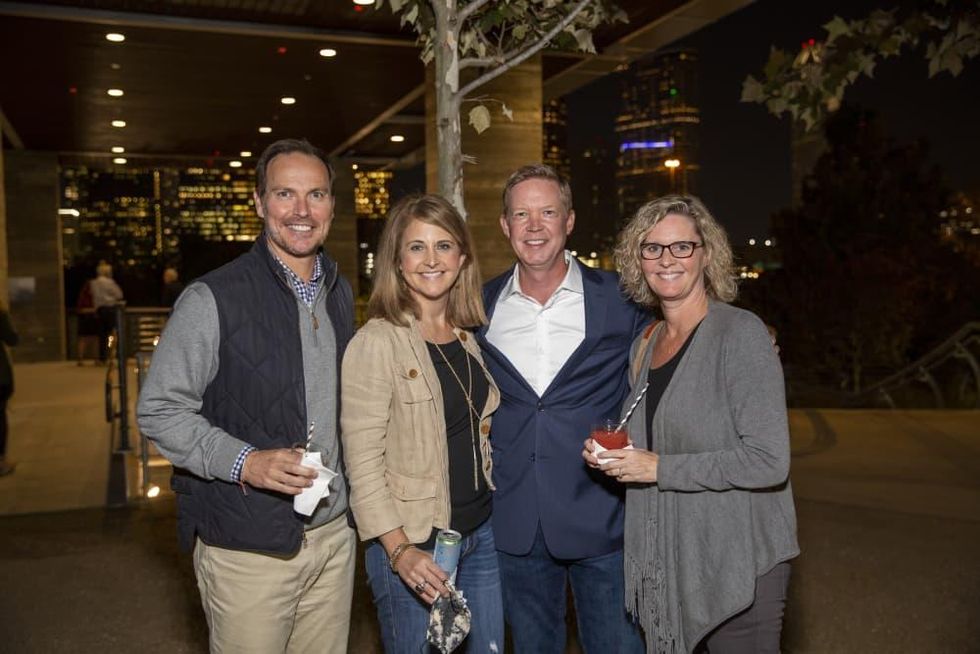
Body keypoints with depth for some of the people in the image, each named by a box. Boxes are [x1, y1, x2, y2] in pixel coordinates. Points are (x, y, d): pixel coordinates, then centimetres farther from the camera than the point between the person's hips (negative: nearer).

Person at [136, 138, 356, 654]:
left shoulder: (340, 293, 9)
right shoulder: (212, 300, -12)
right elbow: (158, 410, -11)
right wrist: (243, 461, -23)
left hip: (334, 533, 6)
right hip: (248, 547, -5)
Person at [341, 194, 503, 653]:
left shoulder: (468, 338, 7)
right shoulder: (377, 341, -14)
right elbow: (363, 460, -16)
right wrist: (400, 550, -20)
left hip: (482, 533, 6)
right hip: (414, 546, -6)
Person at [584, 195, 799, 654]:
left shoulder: (741, 333, -14)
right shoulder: (645, 344, 8)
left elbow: (768, 460, -20)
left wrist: (659, 468, -18)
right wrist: (611, 455, 0)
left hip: (737, 566, -7)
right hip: (663, 565, 7)